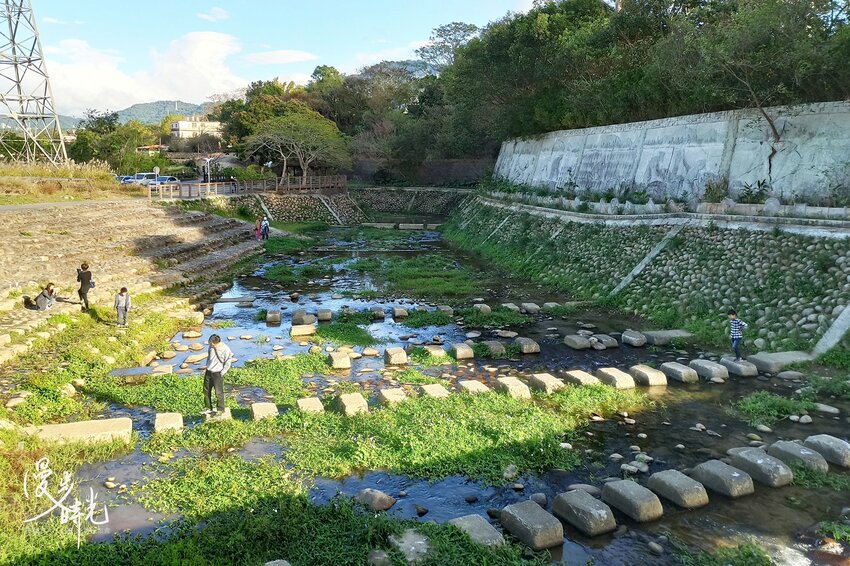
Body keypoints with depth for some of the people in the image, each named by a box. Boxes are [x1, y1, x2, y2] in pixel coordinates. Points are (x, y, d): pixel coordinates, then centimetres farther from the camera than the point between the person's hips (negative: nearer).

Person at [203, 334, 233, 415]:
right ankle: (209, 408, 27)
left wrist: (223, 371, -12)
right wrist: (207, 366, 13)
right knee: (206, 391, 13)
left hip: (217, 373, -7)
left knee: (219, 392, 2)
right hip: (209, 372, 7)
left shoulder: (225, 349, -19)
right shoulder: (211, 346, -1)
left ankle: (220, 410, 16)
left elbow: (228, 361, -10)